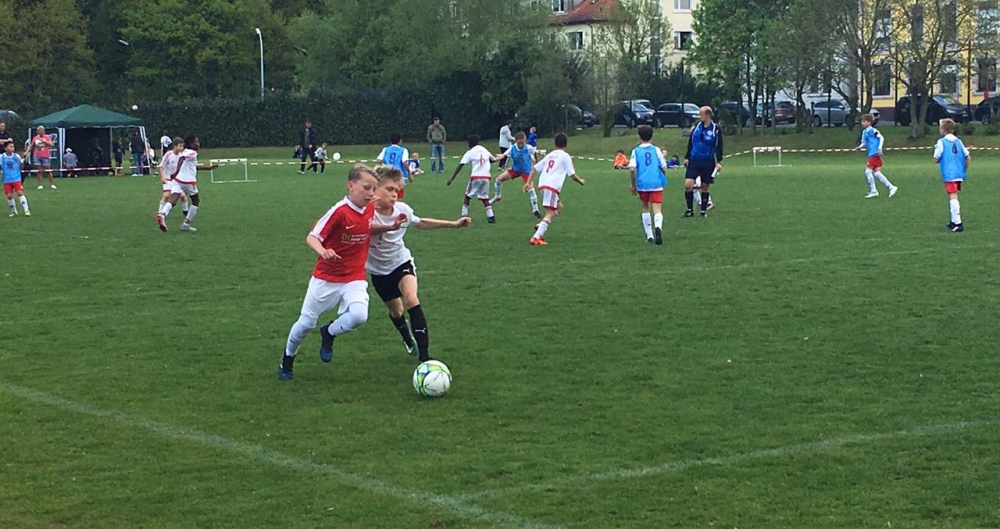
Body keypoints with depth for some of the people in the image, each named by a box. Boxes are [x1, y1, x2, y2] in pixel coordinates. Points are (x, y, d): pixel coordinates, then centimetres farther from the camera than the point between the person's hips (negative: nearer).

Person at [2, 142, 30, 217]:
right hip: (7, 180, 1)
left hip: (16, 179, -1)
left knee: (20, 193, -12)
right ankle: (14, 211, 17)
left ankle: (26, 210, -7)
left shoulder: (16, 156, -1)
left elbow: (22, 164, 11)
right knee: (9, 196, -1)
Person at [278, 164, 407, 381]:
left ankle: (329, 333, 8)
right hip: (326, 278, -4)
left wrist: (390, 227, 1)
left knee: (359, 316, -25)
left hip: (354, 279, 4)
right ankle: (287, 359, 37)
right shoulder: (339, 211, -23)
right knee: (306, 323, 9)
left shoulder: (370, 209, -4)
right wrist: (322, 251, -44)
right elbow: (311, 237, -23)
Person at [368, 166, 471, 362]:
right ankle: (409, 341, 50)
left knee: (411, 298, -25)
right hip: (379, 270, -1)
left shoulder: (403, 210, -15)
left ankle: (424, 355, -25)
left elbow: (421, 223, 5)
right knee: (396, 311, 16)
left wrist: (453, 224, 9)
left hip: (401, 262, 1)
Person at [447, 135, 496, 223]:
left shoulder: (470, 152, 2)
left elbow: (460, 166, -4)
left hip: (476, 177, -4)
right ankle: (491, 216, 0)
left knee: (468, 196, 15)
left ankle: (464, 215, 10)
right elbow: (492, 159, 28)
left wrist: (452, 178, -4)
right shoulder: (484, 150, 14)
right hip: (486, 177, 4)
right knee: (485, 198, 14)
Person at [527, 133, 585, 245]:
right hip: (552, 186, -7)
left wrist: (529, 182, 21)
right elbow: (572, 175, 0)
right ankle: (536, 237, -21)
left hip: (543, 184, 7)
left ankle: (540, 227, 4)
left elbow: (535, 168, 19)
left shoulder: (550, 155, 22)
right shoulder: (565, 156, 4)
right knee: (551, 213, -8)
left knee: (559, 206, 23)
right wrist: (580, 181, 19)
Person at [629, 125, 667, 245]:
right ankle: (658, 227, -37)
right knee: (657, 210, -6)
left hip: (642, 184, 1)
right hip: (656, 184, -1)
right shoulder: (656, 150, 5)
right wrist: (663, 179, 24)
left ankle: (649, 235, 21)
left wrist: (633, 185, 4)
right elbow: (664, 168, 5)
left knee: (645, 208, 21)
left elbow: (632, 169, -7)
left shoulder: (636, 151, 3)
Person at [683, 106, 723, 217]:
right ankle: (689, 209, 1)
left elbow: (719, 146, -2)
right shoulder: (696, 127, 4)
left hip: (708, 162, -2)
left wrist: (719, 162, -8)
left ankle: (703, 210, 18)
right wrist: (687, 157, 13)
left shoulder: (715, 129, -5)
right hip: (694, 161, 2)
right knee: (688, 184, -11)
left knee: (705, 186, 5)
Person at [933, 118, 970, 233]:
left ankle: (958, 223, -17)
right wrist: (965, 171, 22)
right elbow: (968, 157, 11)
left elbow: (936, 159, -4)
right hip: (959, 174, 7)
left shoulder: (941, 142, -5)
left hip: (949, 175, -7)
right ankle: (954, 221, 29)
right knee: (953, 197, 20)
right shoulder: (958, 141, 11)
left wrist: (936, 149, 16)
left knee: (953, 197, -10)